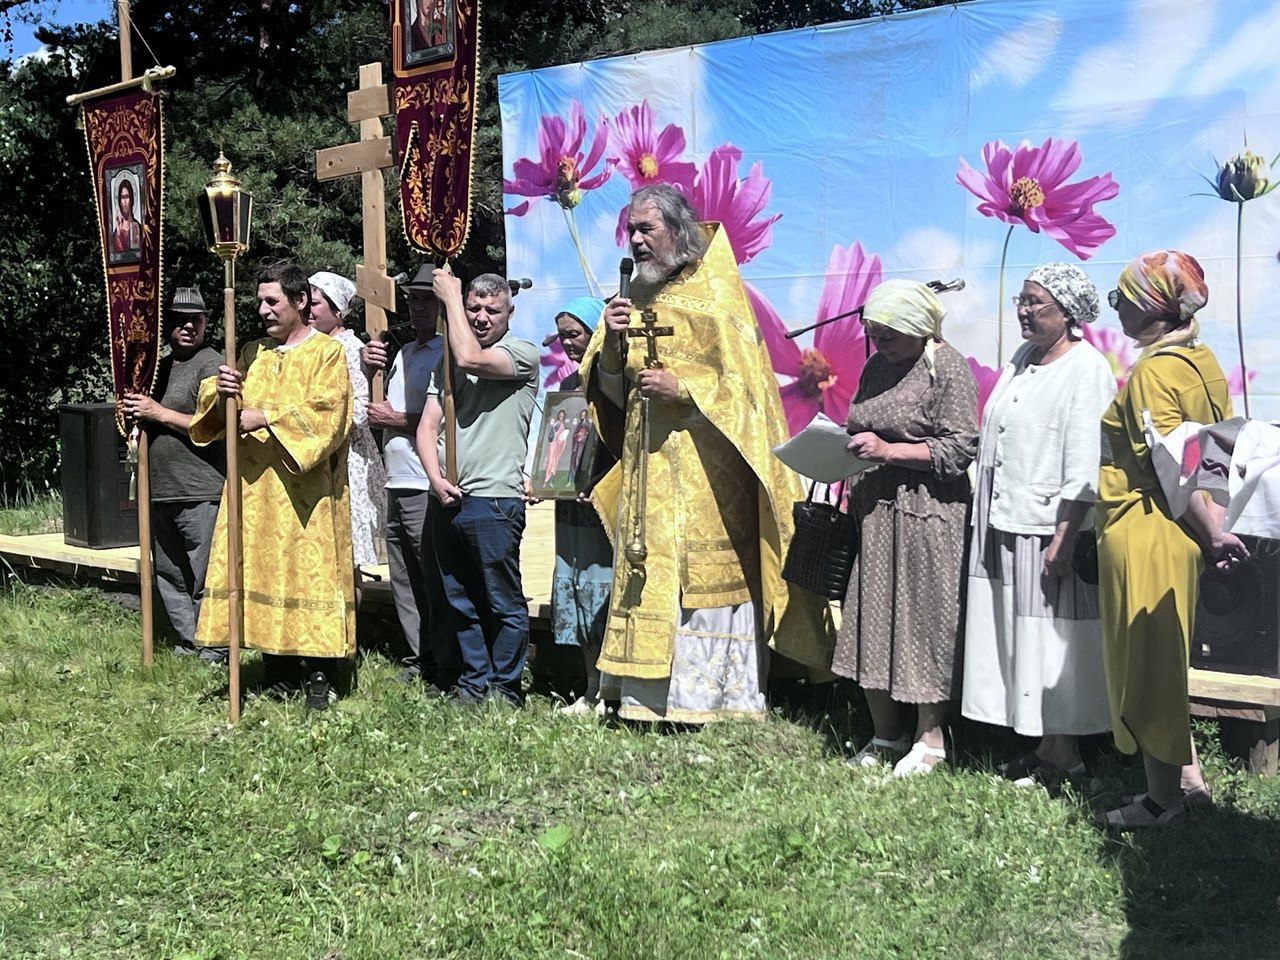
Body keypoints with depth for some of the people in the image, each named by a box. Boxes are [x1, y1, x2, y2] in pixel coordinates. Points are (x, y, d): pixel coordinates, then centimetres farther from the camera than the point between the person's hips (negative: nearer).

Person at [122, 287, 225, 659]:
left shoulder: (211, 364, -8)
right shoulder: (160, 365, 17)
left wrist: (159, 413, -15)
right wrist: (135, 417, 7)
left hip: (200, 494, -8)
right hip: (159, 490, 8)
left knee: (204, 580, -4)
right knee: (168, 575, 13)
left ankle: (213, 653, 6)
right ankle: (188, 644, 24)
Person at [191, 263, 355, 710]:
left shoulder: (327, 352, -1)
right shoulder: (253, 353, 16)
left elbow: (325, 413, -14)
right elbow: (219, 412, 13)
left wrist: (266, 416, -19)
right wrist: (221, 392, -9)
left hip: (303, 492, -6)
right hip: (254, 488, 6)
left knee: (310, 571, -5)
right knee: (262, 570, 5)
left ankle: (319, 676, 2)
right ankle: (278, 676, 14)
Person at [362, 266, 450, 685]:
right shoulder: (403, 352, 18)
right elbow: (379, 404, 27)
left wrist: (398, 420, -10)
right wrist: (368, 368, 9)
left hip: (426, 487, -9)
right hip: (396, 482, 9)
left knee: (434, 579, -3)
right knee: (403, 579, 13)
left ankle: (443, 666, 4)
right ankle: (416, 659, 22)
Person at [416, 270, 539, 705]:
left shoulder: (522, 354, -2)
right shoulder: (448, 360, 17)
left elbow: (470, 359, -19)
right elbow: (429, 426, 13)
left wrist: (449, 294, -6)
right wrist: (436, 477, -5)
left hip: (493, 501, -6)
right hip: (445, 501, 6)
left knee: (503, 604, 0)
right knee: (460, 603, 13)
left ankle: (505, 689, 11)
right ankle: (473, 684, 23)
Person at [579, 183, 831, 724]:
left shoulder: (715, 295, -5)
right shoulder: (636, 298, 14)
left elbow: (743, 385, -9)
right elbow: (611, 389, 13)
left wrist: (681, 388, -19)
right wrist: (611, 342, -5)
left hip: (705, 472, -6)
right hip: (647, 466, 6)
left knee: (705, 574, -5)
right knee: (647, 576, 6)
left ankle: (711, 698, 3)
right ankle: (650, 695, 12)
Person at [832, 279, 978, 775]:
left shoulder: (948, 368, -8)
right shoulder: (878, 365, 14)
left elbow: (959, 448, -14)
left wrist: (888, 450, -19)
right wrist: (845, 446, 5)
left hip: (927, 511, -7)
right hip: (875, 508, 7)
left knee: (923, 619, 0)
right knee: (871, 619, 9)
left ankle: (930, 738, 14)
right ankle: (885, 734, 22)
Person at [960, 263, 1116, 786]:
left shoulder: (1087, 370, -12)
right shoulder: (1020, 360, 14)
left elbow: (1084, 467, -17)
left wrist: (1063, 538, -21)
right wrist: (987, 520, 18)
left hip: (1047, 530, -8)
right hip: (1002, 527, 8)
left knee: (1051, 642, 0)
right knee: (1014, 639, 11)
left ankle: (1061, 752, 11)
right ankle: (1040, 744, 21)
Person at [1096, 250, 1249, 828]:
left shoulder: (1153, 371, -17)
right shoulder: (1203, 361, 9)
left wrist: (1212, 533, -14)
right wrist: (1214, 525, 9)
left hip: (1145, 534, -9)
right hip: (1183, 536, 9)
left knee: (1145, 665, 2)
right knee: (1163, 661, 19)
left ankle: (1163, 799, 12)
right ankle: (1187, 779, 27)